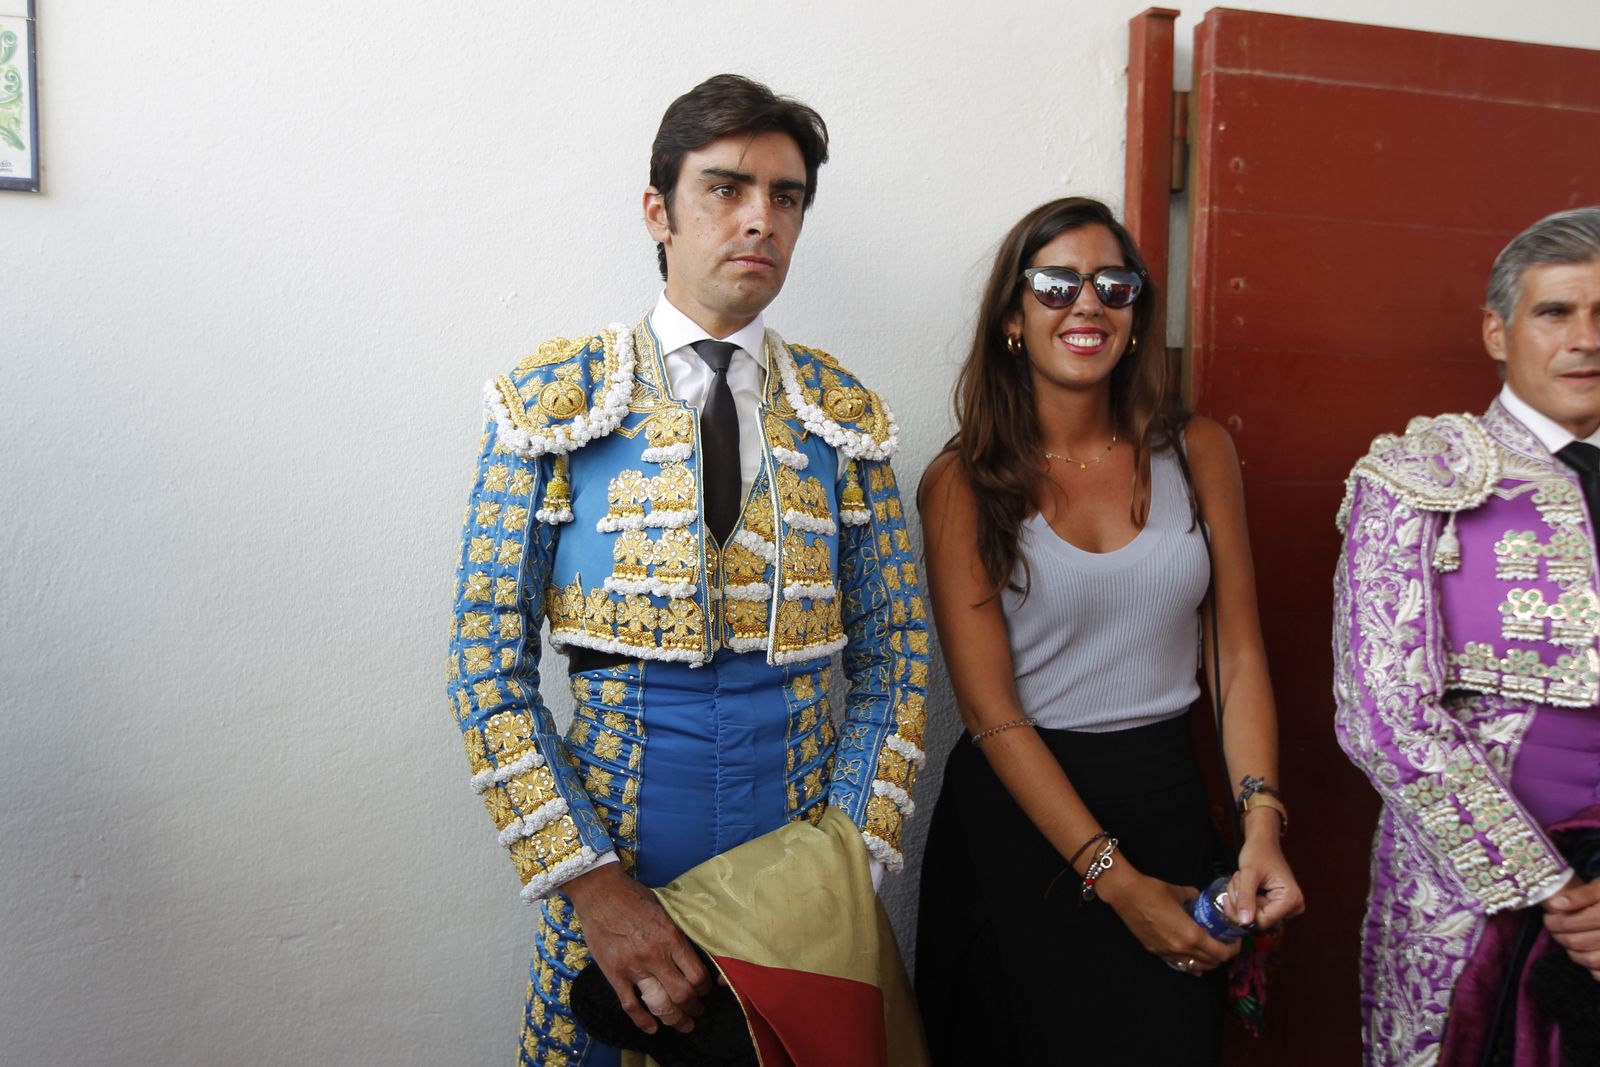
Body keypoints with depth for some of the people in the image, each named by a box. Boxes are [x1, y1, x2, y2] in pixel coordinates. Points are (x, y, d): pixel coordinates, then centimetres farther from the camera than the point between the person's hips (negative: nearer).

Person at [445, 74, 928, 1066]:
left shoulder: (844, 413, 2)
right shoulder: (555, 398, -4)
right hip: (617, 879, -2)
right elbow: (487, 660, -7)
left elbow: (896, 651, 3)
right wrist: (591, 883, -14)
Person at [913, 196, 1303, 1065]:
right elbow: (992, 714, -12)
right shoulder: (963, 483, -9)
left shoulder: (1196, 450, 0)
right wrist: (1114, 879, -16)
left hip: (1166, 798, 3)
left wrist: (1262, 824, -15)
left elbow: (1239, 655, 0)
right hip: (1015, 811, -2)